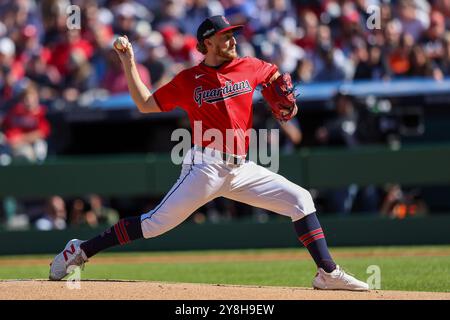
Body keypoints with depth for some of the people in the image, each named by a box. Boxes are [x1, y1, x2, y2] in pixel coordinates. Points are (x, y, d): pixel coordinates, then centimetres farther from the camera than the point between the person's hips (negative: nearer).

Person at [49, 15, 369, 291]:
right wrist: (129, 64, -2)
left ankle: (328, 273, -4)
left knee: (300, 199, -5)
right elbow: (145, 104, 4)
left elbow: (275, 75, 30)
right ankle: (79, 251, -3)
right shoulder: (188, 80, 0)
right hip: (207, 165, -5)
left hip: (242, 169, 5)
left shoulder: (249, 67, 9)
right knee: (156, 222, -11)